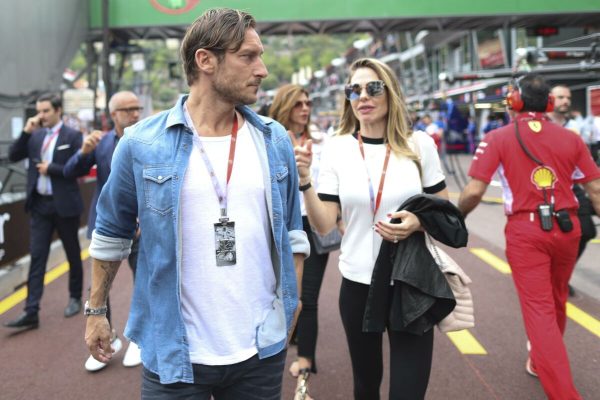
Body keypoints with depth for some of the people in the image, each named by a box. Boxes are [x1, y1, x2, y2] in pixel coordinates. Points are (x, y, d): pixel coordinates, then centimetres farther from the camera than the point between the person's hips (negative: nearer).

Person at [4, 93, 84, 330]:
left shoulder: (73, 136, -6)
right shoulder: (35, 136, 8)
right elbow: (13, 157, 2)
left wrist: (51, 168, -17)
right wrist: (26, 132, -7)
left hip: (64, 205, -4)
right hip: (40, 205, 4)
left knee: (72, 254, 11)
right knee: (37, 257, 0)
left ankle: (75, 298, 30)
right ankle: (31, 312, 0)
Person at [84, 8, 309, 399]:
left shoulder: (276, 141, 0)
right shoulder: (142, 143, -7)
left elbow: (292, 233, 8)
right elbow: (111, 233, 4)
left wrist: (290, 306, 5)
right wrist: (96, 311, 9)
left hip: (263, 350, 3)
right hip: (174, 353, -2)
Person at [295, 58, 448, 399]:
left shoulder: (420, 145, -4)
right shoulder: (337, 149, -3)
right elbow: (324, 225, -6)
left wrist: (418, 222, -16)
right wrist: (304, 180, -20)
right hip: (357, 283, 1)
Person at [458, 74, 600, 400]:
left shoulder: (498, 138, -4)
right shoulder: (571, 138, 4)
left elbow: (474, 192, -11)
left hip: (525, 230, -4)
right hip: (566, 227, 4)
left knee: (538, 309, 2)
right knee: (556, 302, 23)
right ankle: (542, 362, 45)